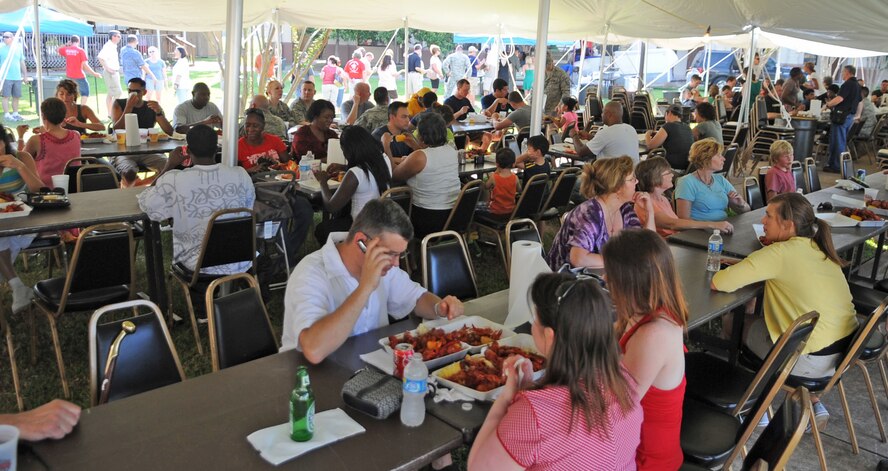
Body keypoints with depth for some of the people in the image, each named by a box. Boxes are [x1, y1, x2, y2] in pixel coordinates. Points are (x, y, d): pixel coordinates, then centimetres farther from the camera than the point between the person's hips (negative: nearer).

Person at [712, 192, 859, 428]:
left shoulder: (781, 253, -19)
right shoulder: (817, 247, 4)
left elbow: (720, 283, -22)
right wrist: (751, 265, 3)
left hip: (818, 360, -7)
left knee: (744, 329, 13)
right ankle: (813, 404, 23)